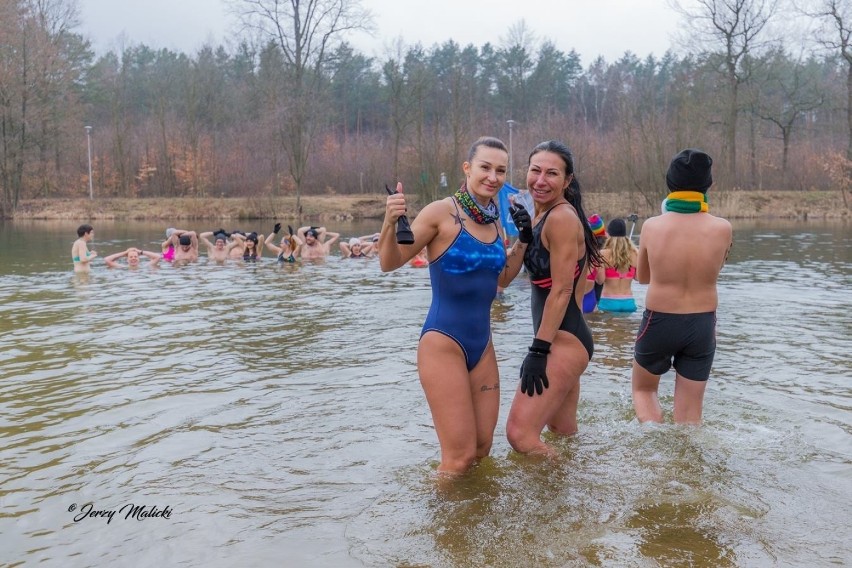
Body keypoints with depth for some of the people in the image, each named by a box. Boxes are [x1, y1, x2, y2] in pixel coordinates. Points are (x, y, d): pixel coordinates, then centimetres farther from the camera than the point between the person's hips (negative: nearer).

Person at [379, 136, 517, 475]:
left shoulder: (494, 221, 8)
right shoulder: (442, 211, -11)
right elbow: (390, 263, -13)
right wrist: (390, 223, -31)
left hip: (482, 344, 7)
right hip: (443, 342, -7)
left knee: (483, 450, 12)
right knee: (460, 457, -7)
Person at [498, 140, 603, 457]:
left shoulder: (562, 217, -16)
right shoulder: (541, 215, 12)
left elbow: (561, 290, -19)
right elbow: (505, 278, 10)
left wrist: (538, 350, -19)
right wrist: (524, 235, -5)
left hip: (563, 341, -10)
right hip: (563, 340, 10)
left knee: (520, 434, -12)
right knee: (563, 433, 21)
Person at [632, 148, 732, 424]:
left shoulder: (652, 226, -12)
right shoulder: (722, 228, -11)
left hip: (659, 322, -1)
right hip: (702, 324, 1)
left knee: (643, 389, 22)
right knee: (690, 411, 13)